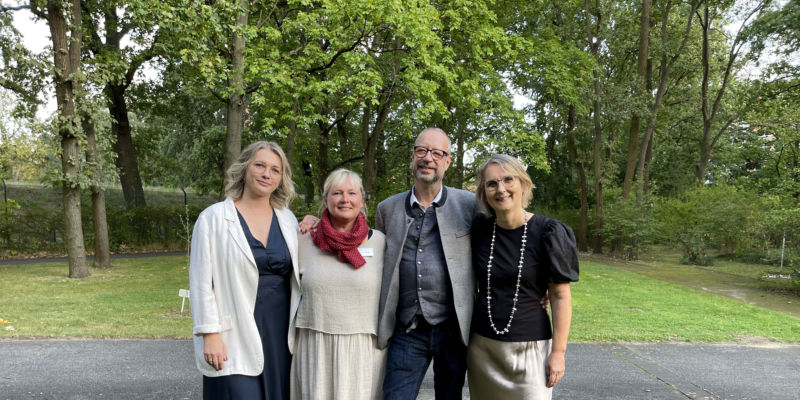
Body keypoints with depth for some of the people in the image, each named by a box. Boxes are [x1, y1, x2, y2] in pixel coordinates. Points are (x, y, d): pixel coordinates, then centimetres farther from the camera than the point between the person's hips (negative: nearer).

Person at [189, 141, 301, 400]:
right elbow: (201, 281, -6)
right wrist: (210, 334, -11)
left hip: (280, 337, 4)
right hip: (234, 340, -4)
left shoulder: (288, 220, 8)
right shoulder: (214, 218, -4)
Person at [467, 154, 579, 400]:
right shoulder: (479, 229, -1)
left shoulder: (547, 232, -11)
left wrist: (558, 352, -9)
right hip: (482, 346, 3)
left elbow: (561, 297, -8)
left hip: (528, 346, -3)